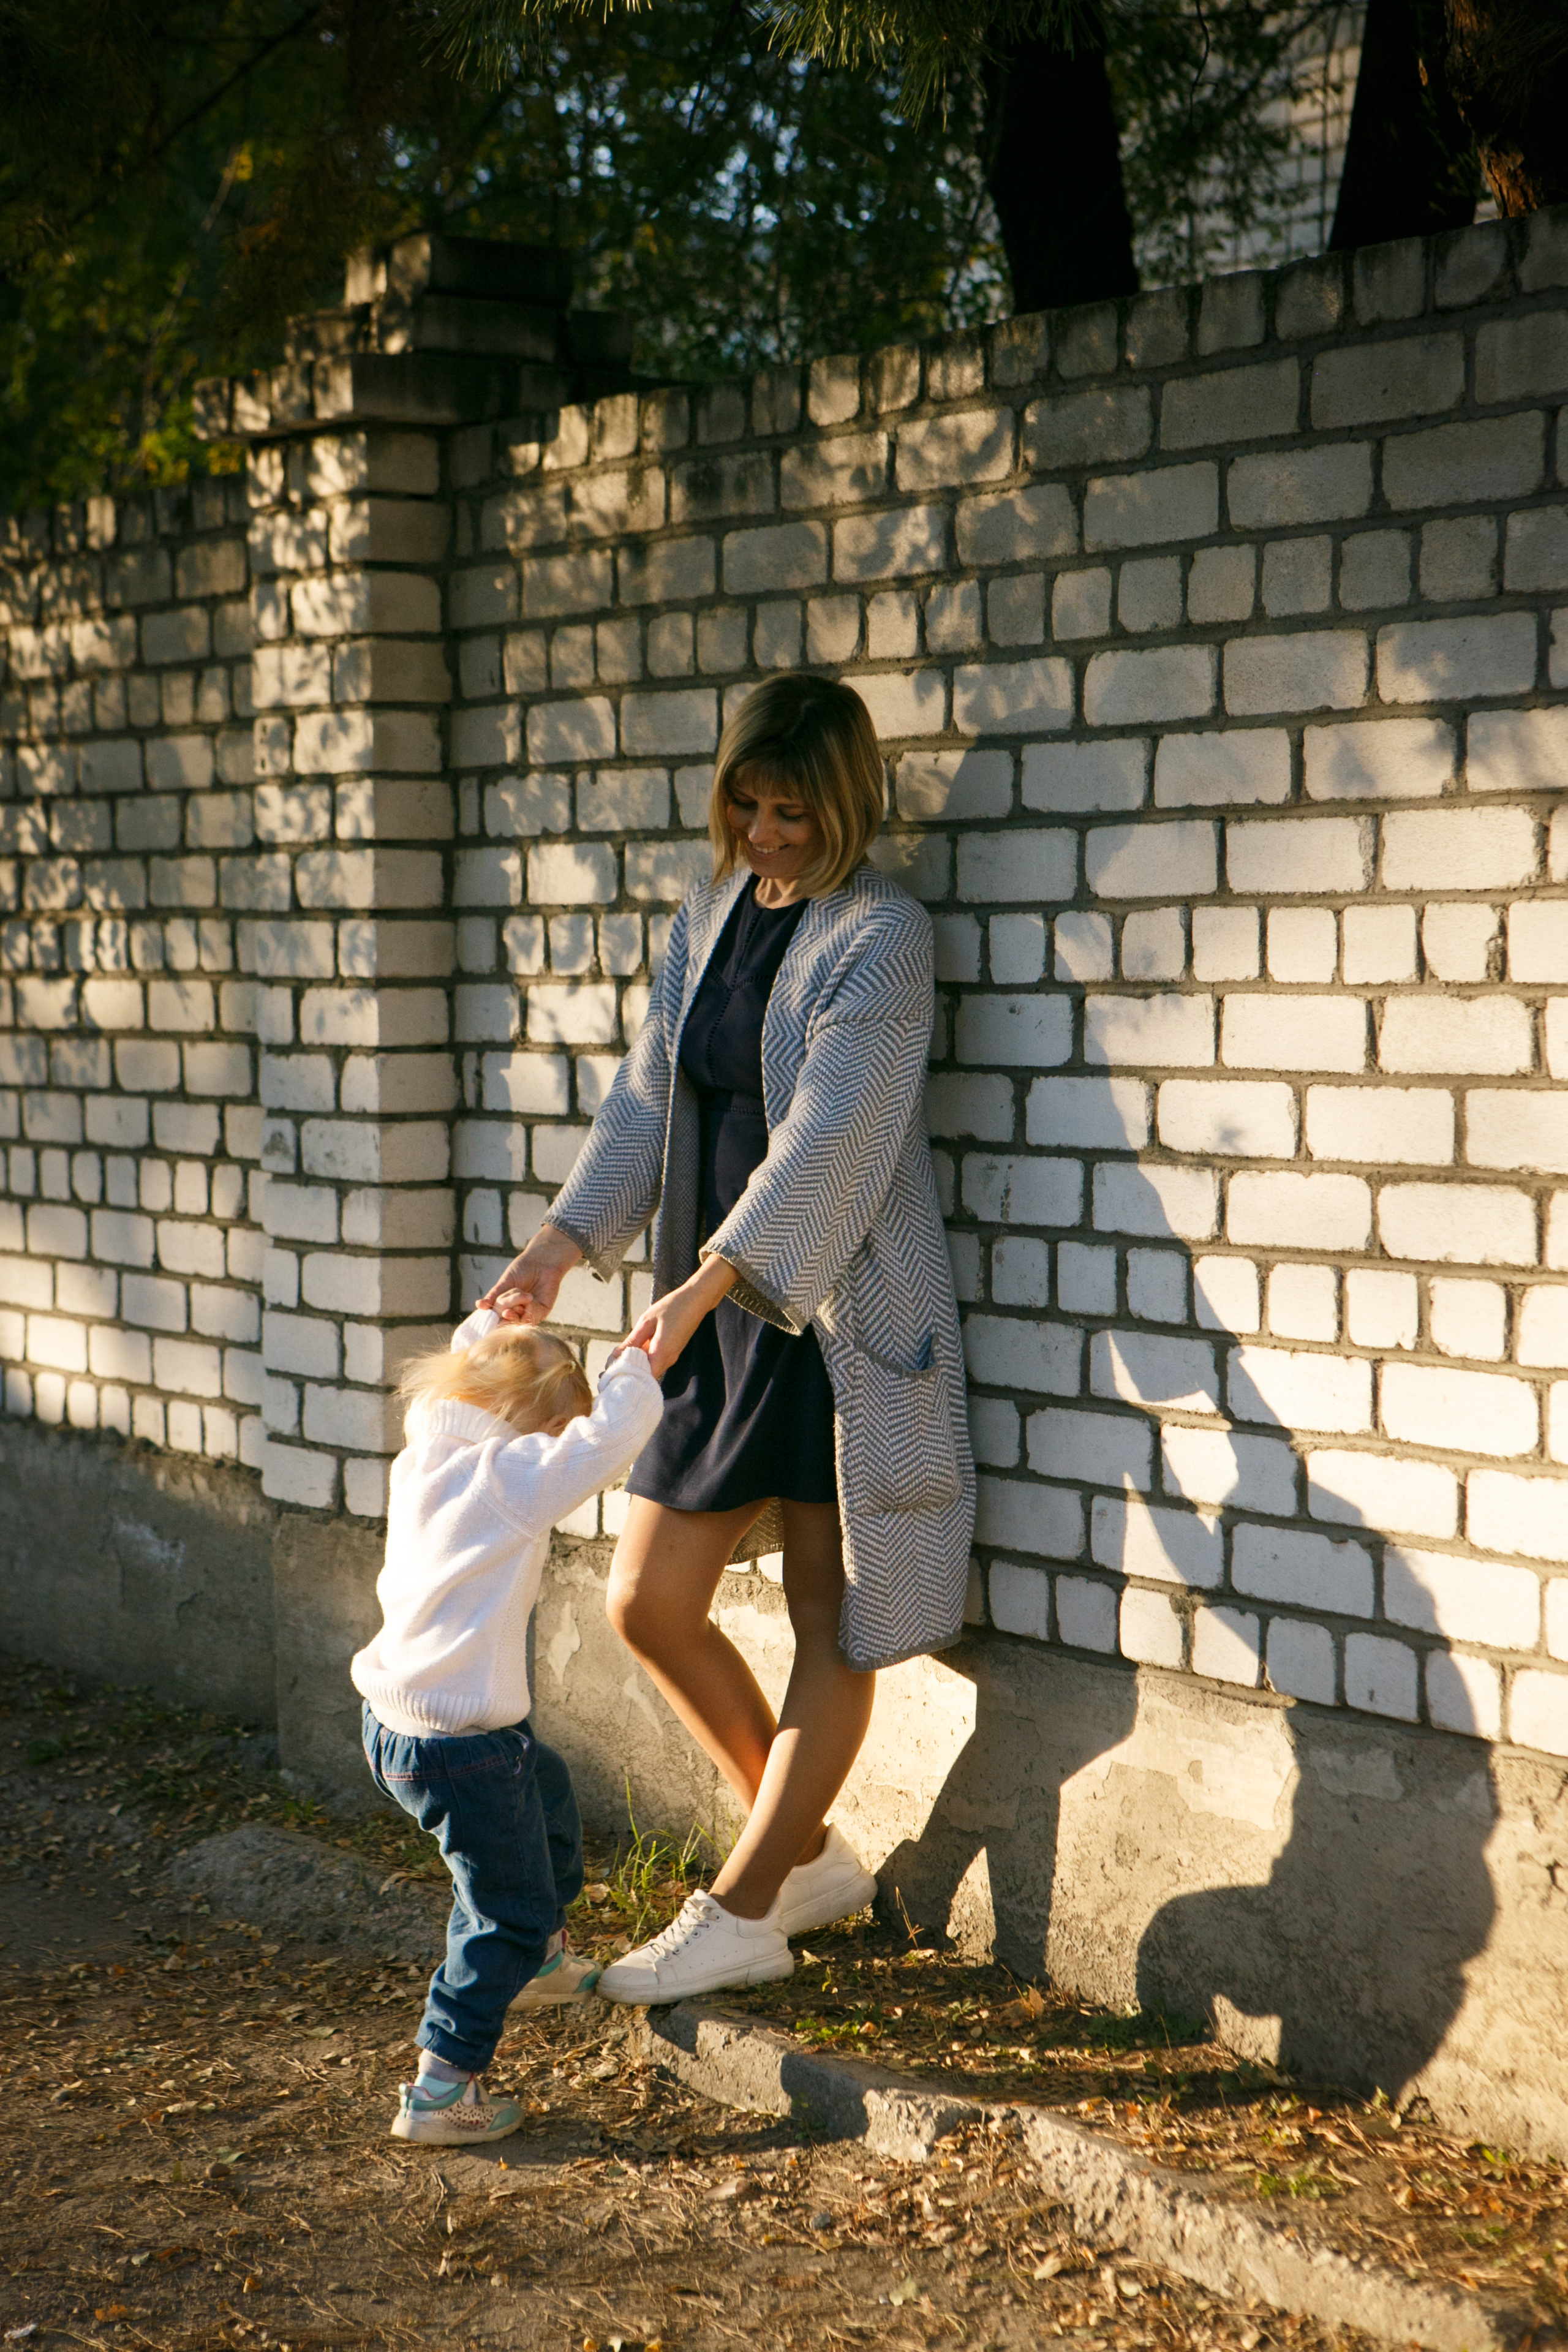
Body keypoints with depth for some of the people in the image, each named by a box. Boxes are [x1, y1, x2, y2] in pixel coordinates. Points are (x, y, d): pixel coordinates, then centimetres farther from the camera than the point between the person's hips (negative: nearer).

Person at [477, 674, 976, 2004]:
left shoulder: (881, 936, -12)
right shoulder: (714, 916, 11)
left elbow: (830, 1139, -21)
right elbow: (650, 1093, 10)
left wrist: (704, 1283, -28)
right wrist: (566, 1242, -4)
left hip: (838, 1317, -8)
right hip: (723, 1313, 8)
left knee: (832, 1623, 4)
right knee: (649, 1603, 8)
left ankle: (743, 1914, 16)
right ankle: (811, 1856, 26)